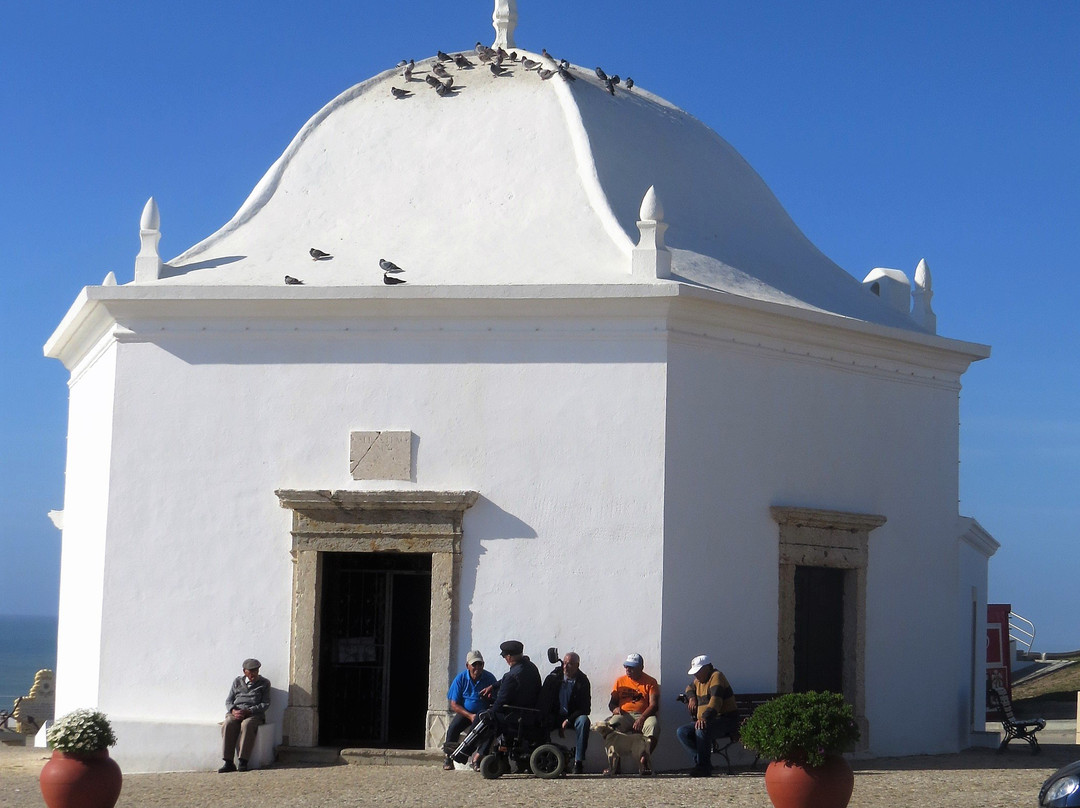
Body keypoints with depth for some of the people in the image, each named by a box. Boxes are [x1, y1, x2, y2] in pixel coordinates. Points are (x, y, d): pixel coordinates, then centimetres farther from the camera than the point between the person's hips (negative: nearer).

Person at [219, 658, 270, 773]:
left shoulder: (264, 683, 12)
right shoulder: (237, 682, 20)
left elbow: (265, 704, 3)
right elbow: (228, 701, 16)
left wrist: (248, 711, -12)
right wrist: (233, 710, -8)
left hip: (254, 715, -2)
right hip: (235, 713, 2)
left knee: (247, 725, -38)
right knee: (228, 725, -33)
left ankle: (243, 762, -40)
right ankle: (228, 762, -36)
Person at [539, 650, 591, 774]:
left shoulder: (583, 682, -3)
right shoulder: (552, 678, 0)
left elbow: (585, 708, -8)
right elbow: (543, 702, -2)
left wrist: (568, 720, -20)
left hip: (573, 717, -1)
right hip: (554, 717, 1)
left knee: (583, 721, -33)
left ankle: (578, 762, -34)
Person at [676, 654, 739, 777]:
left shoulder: (716, 677, -12)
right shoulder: (699, 680, 16)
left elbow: (715, 701, -27)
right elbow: (690, 688, 40)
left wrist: (704, 718, -41)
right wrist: (692, 697, 15)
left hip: (726, 721, -9)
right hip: (706, 721, 9)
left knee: (701, 729, -37)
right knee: (681, 732, -10)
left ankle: (704, 766, -30)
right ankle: (700, 759, -16)